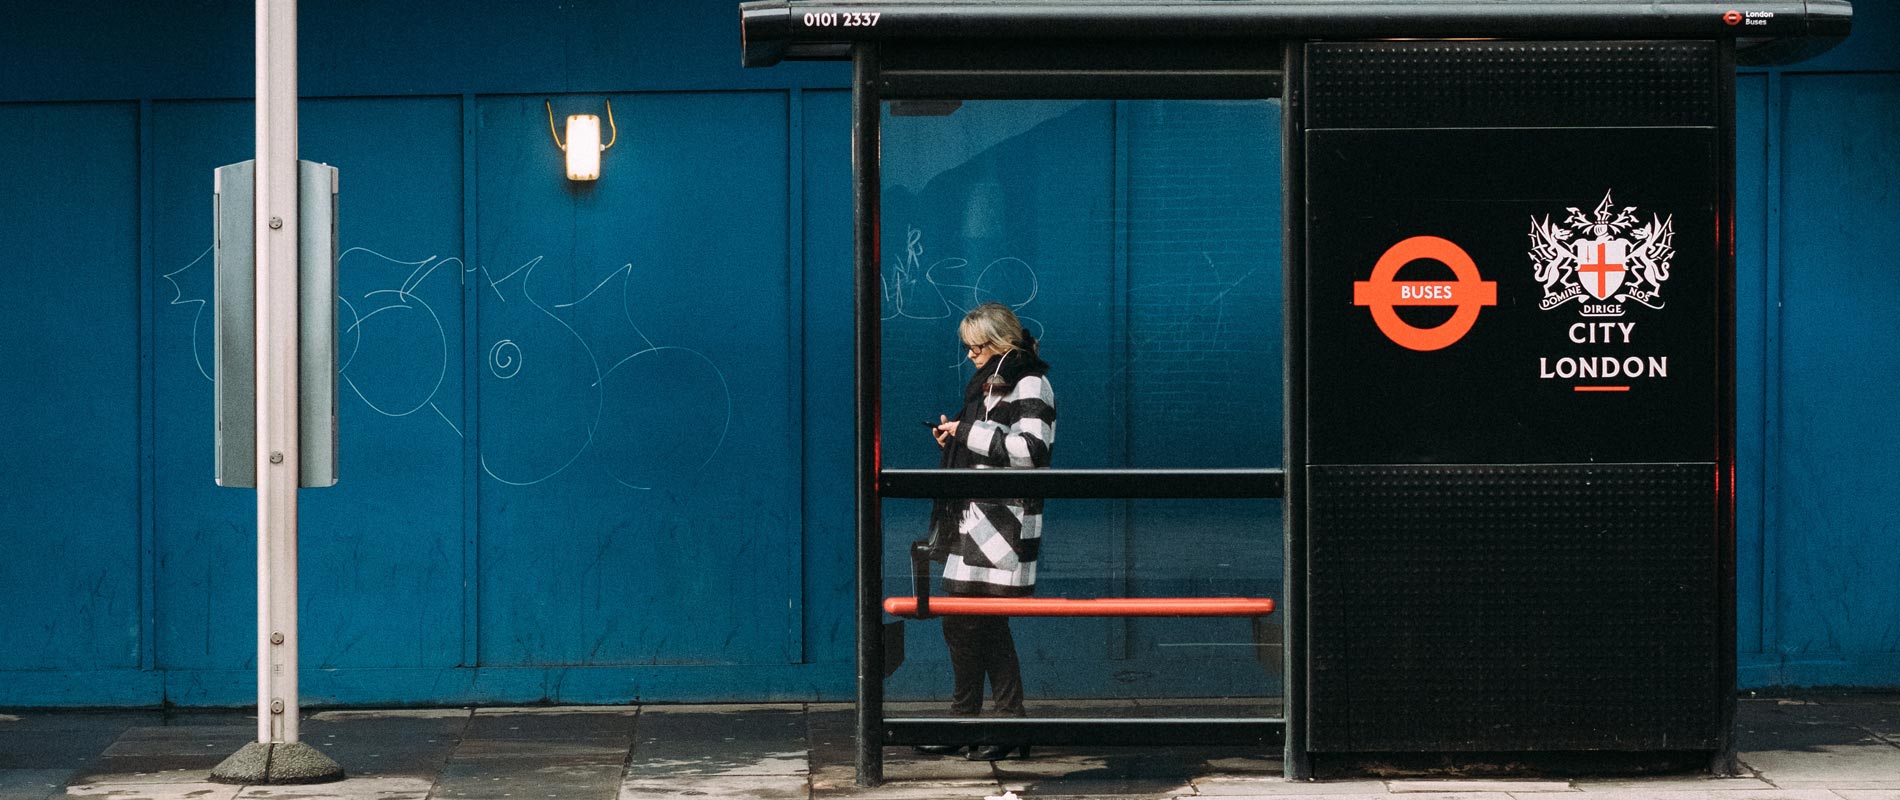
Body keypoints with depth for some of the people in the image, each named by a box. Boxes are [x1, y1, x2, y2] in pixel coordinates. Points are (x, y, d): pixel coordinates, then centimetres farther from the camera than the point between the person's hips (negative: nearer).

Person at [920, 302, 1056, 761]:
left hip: (1004, 525, -9)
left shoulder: (1030, 386, -8)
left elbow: (1029, 449, -21)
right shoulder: (986, 385, 19)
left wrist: (968, 432, -16)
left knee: (989, 624, -8)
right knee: (960, 624, 8)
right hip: (973, 522, 9)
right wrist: (954, 440, 8)